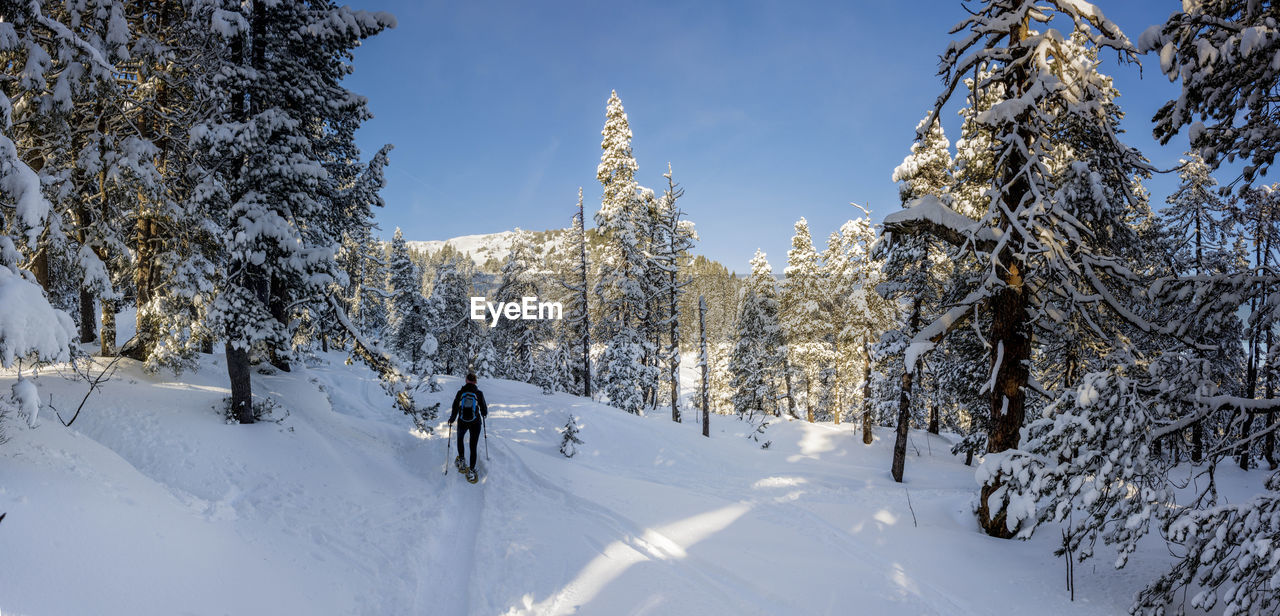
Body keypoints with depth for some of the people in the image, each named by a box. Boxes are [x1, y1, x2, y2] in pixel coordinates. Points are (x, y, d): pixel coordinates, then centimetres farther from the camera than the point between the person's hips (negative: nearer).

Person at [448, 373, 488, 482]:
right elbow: (484, 411, -3)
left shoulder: (460, 392, -7)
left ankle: (461, 461, 29)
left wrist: (451, 420, 14)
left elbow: (455, 409, -4)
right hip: (475, 423, -1)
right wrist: (484, 414, 21)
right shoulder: (479, 393, -8)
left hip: (462, 422, 1)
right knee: (473, 447, 7)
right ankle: (471, 471, 4)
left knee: (460, 439, 31)